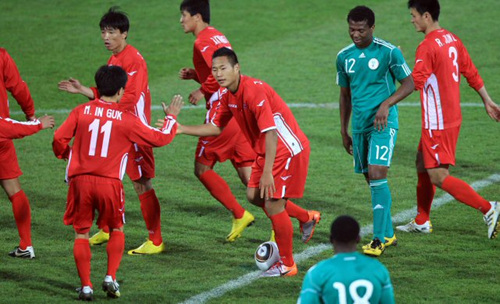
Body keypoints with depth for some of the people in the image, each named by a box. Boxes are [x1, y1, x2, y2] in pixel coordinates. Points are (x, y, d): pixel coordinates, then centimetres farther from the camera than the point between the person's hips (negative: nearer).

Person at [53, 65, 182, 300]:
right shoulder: (126, 119, -1)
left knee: (81, 233, 11)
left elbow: (59, 139, -1)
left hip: (80, 180, 1)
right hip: (109, 183, -1)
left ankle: (85, 286, 5)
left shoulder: (81, 111, 2)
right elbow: (160, 138, 6)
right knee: (117, 230, 20)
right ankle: (110, 277, 6)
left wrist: (67, 155, 21)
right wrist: (171, 117, 24)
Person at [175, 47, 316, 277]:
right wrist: (180, 129, 3)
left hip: (289, 149, -10)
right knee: (254, 195, 14)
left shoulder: (254, 90, -27)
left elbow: (270, 133, -31)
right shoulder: (227, 95, 1)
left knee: (272, 204, -9)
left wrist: (267, 173, -35)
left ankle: (287, 265, 5)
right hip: (265, 151, 10)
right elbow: (215, 128, 12)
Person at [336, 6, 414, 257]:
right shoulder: (344, 56, 9)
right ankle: (388, 234, 22)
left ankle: (379, 239, -14)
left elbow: (409, 84, -3)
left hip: (383, 123, -6)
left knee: (377, 175, -17)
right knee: (371, 180, 9)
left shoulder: (388, 52, -8)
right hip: (359, 125, 6)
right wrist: (344, 131, 19)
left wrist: (386, 104, -18)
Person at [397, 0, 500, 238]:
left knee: (438, 177, -6)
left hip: (437, 123, -10)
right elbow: (471, 72, 15)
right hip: (453, 117, 10)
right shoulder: (452, 39, 8)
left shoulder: (427, 47, -20)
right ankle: (421, 222, 28)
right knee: (422, 165, 20)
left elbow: (415, 83, -28)